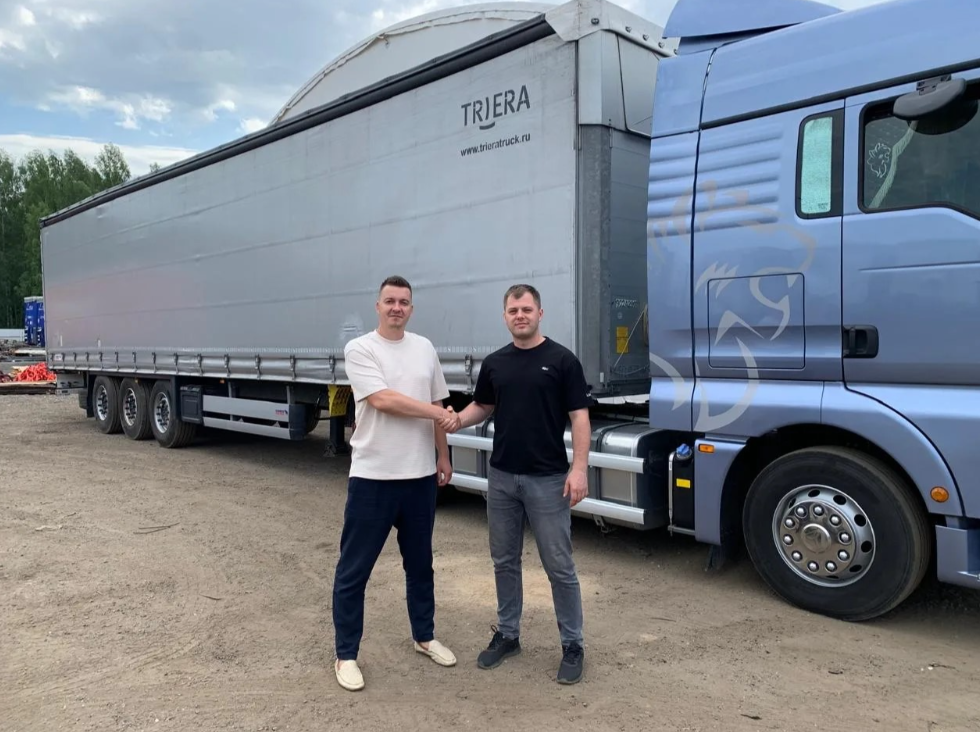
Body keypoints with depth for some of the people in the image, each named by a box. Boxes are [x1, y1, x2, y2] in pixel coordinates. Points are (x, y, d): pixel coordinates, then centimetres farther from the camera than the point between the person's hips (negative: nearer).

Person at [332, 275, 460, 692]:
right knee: (354, 570, 4)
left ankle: (425, 637, 35)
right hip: (372, 476, -5)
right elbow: (383, 400, -20)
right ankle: (346, 654, 19)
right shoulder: (360, 349, -9)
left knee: (420, 563, 19)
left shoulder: (425, 348, 8)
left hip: (420, 475, 5)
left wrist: (443, 456, 11)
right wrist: (439, 413, -13)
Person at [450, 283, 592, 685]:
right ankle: (507, 634, 29)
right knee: (505, 561, 13)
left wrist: (579, 467, -17)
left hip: (548, 479, -5)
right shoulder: (495, 363, 7)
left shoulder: (561, 359, -7)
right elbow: (482, 406, 17)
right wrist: (455, 420, -4)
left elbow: (579, 416, -8)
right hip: (502, 477, 5)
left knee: (559, 565, 3)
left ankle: (573, 645, 18)